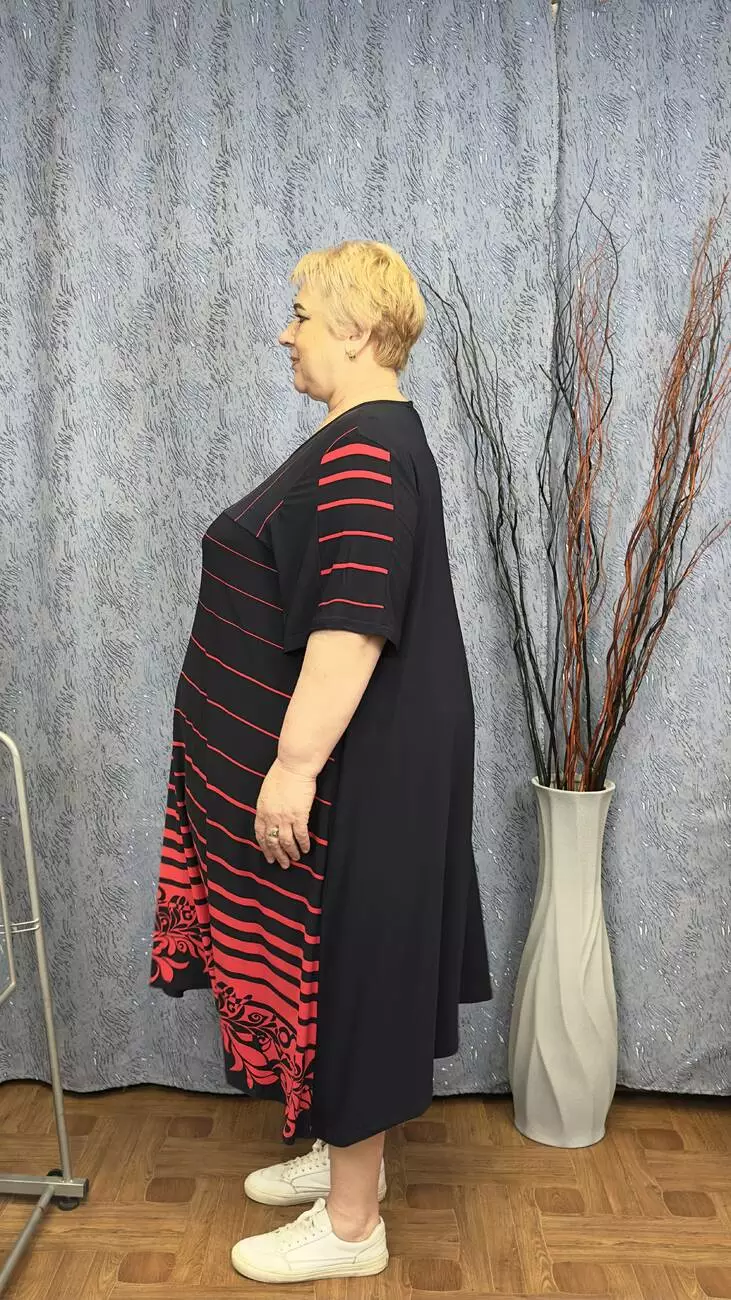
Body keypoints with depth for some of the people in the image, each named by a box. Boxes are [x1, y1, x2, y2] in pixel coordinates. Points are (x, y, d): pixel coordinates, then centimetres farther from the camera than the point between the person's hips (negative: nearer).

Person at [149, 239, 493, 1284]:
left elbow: (352, 624, -27)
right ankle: (346, 1151, 38)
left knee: (348, 965, 2)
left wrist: (297, 764, -26)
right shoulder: (373, 437, 13)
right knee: (340, 961, 20)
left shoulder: (363, 452, -20)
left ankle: (351, 1226, 19)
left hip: (354, 767, -10)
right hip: (360, 755, 10)